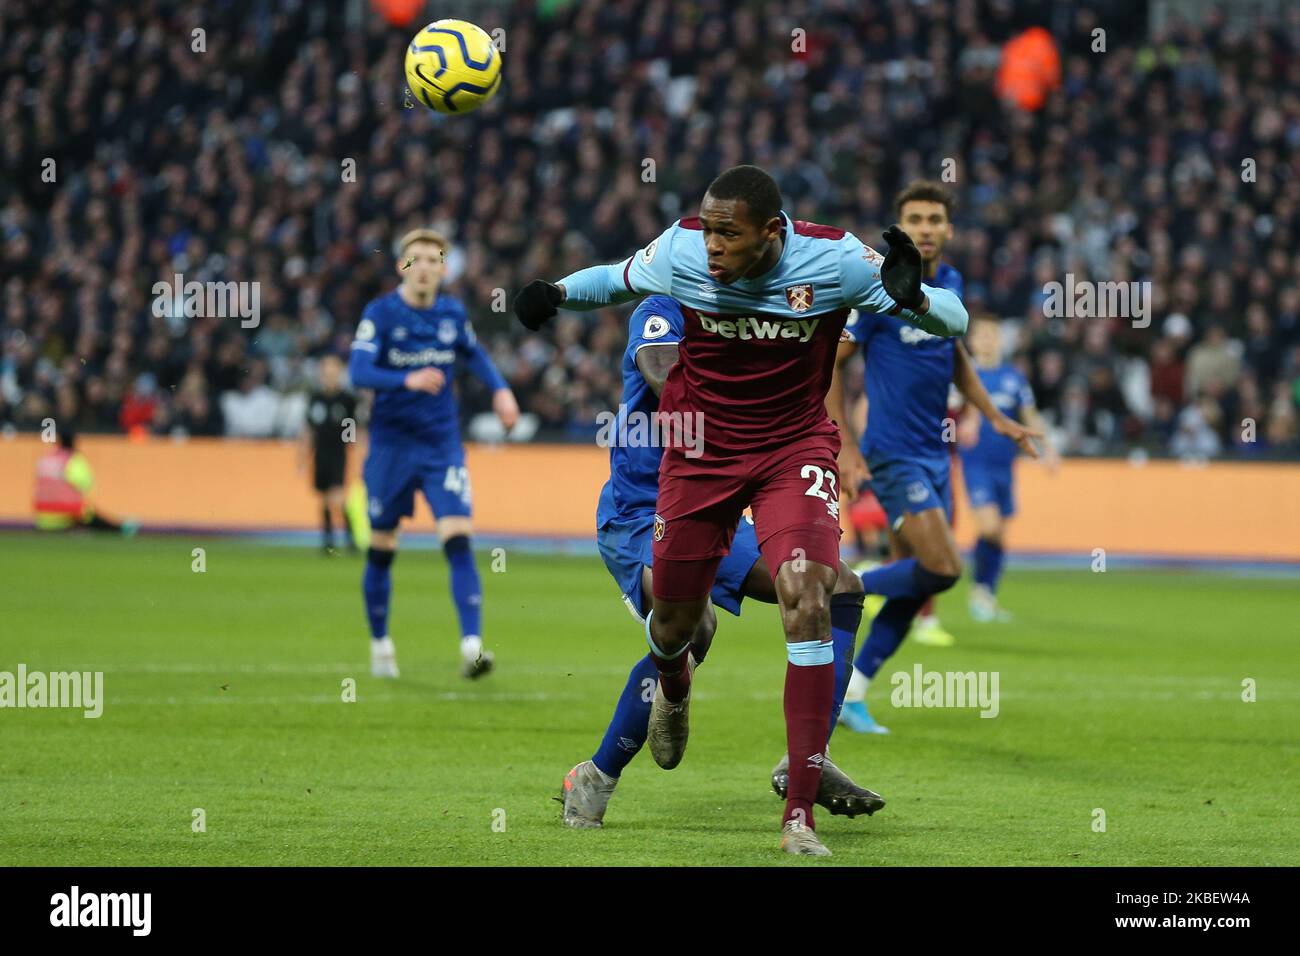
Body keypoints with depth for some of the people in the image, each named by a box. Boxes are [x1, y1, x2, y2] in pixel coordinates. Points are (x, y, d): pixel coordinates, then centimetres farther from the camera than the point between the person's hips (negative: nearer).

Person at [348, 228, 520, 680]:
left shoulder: (453, 313, 3)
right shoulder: (380, 313, -10)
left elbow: (474, 354, 23)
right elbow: (358, 372, -22)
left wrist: (500, 389, 8)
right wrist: (408, 380, -37)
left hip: (442, 443, 2)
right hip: (391, 444, -2)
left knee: (458, 541, -14)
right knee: (381, 550, 8)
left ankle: (471, 646, -22)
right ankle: (380, 644, 28)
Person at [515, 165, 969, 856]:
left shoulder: (833, 260, -20)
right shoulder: (680, 250, -15)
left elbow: (953, 320, -14)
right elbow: (616, 280, 8)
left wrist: (911, 297, -37)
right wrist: (557, 292, -12)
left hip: (795, 448, -2)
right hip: (701, 449, 2)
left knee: (807, 603, -23)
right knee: (674, 622, 11)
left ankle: (800, 816, -20)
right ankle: (673, 687, 55)